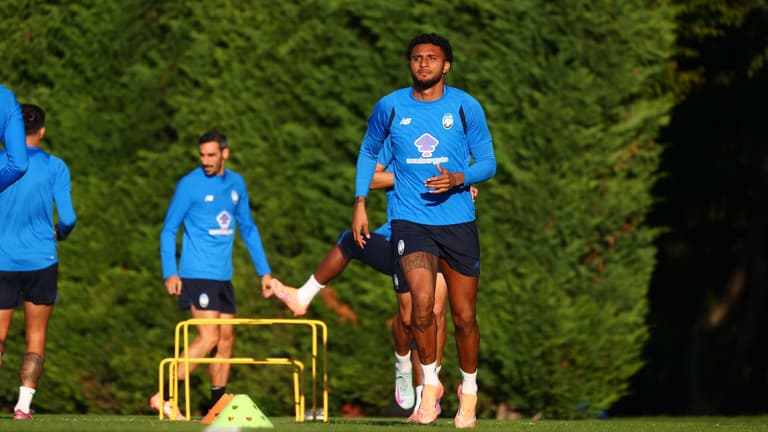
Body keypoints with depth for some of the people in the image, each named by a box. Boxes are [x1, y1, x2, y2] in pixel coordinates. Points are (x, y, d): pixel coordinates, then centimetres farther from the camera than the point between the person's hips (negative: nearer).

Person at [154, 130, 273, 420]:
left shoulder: (236, 184, 10)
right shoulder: (190, 185, -7)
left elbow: (248, 229, 20)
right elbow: (169, 230, -5)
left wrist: (264, 270, 17)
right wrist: (170, 273, -15)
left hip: (223, 276, 7)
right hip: (197, 274, -7)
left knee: (226, 339, 6)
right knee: (208, 337, -16)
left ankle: (217, 406, 13)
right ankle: (165, 397, -13)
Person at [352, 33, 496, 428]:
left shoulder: (466, 107, -1)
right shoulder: (389, 107, 2)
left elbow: (488, 162, 4)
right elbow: (368, 152, 18)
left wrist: (458, 179, -16)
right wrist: (360, 202, 10)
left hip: (458, 221, 1)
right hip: (410, 220, 0)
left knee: (464, 316, 4)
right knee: (422, 302, -21)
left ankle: (468, 391, 26)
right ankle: (430, 383, -1)